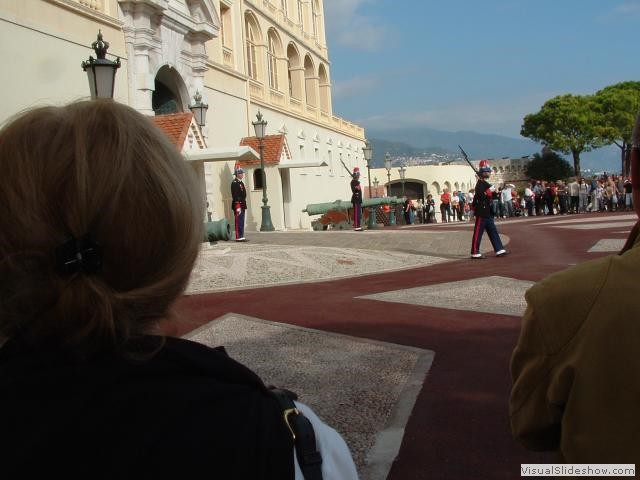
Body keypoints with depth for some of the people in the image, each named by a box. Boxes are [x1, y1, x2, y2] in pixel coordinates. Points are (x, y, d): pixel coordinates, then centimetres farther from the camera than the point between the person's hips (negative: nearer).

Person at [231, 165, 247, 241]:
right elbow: (235, 195, -19)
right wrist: (238, 207, -23)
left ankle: (241, 237, 15)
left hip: (242, 205, 10)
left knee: (241, 222, 11)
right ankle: (238, 237, -6)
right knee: (238, 222, -8)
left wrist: (244, 205, 20)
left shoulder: (241, 182, 18)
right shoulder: (234, 183, -13)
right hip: (238, 204, -10)